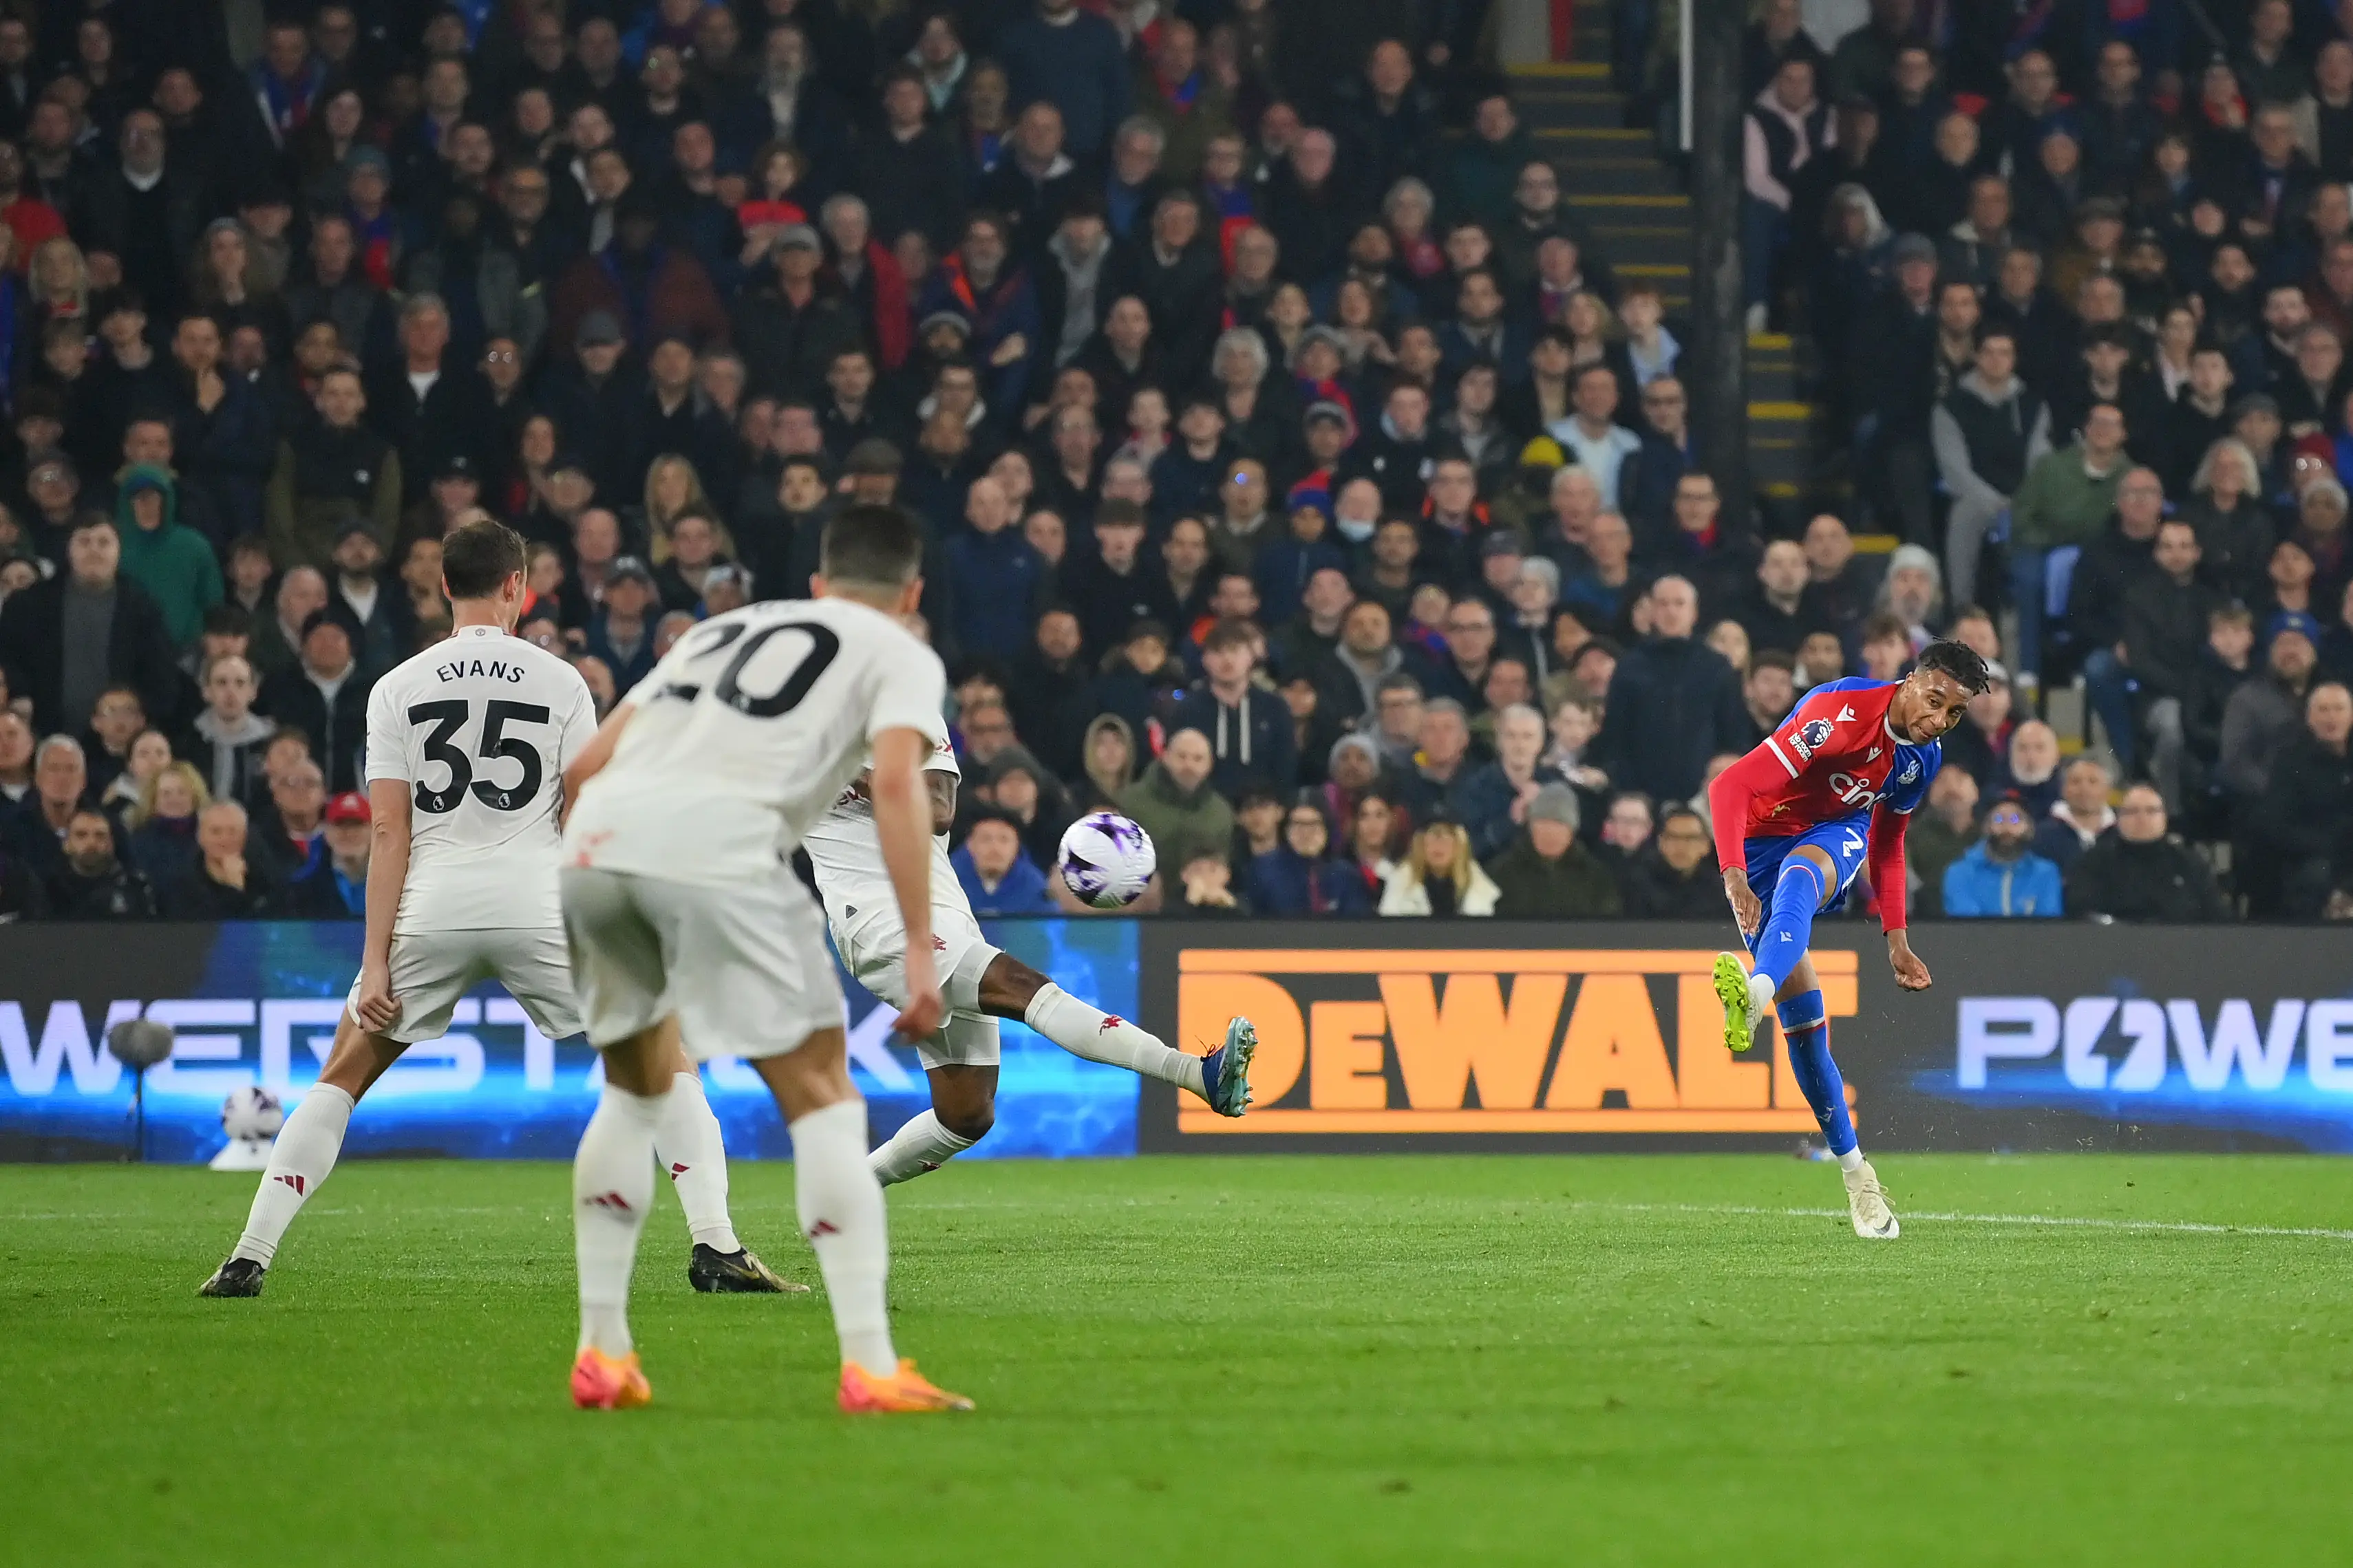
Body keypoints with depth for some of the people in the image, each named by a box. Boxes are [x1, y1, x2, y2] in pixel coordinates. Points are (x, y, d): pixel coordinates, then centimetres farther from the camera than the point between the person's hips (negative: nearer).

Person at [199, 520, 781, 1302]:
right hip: (538, 905, -1)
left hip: (431, 910, 1)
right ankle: (716, 1247, 0)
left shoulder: (397, 688, 7)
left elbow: (389, 832, 1)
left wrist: (375, 963, -1)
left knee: (342, 1075, 17)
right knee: (663, 1056, 12)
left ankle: (250, 1258, 7)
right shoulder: (559, 682, 5)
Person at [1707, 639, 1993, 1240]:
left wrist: (1896, 938, 12)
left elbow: (1888, 843, 17)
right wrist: (1733, 876, -42)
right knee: (1802, 1016, -9)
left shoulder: (1922, 759, -2)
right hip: (1762, 838, -3)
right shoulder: (1845, 712, -26)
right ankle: (1855, 1172, 1)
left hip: (1837, 834, 3)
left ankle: (1755, 994, -64)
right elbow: (1730, 785, -31)